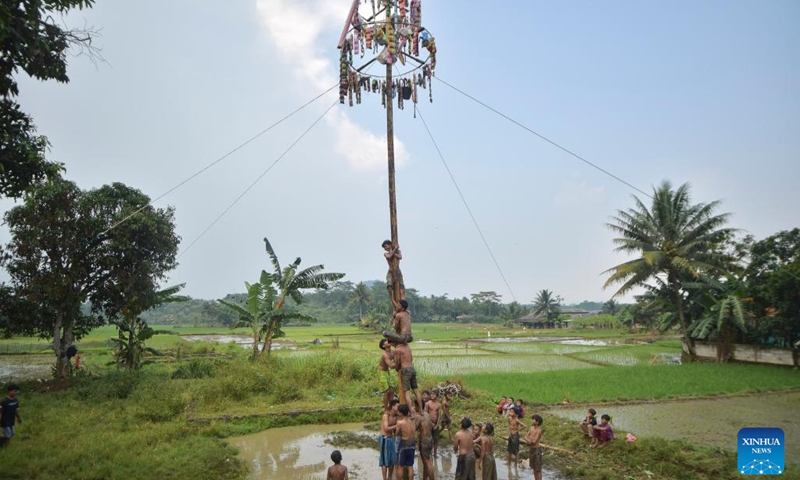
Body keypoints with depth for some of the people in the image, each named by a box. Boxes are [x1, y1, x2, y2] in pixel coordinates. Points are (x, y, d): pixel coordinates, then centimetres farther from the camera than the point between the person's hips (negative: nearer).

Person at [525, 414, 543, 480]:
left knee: (538, 469, 2)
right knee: (534, 468, 19)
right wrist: (529, 440, -18)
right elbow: (526, 437, 2)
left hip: (537, 450, -8)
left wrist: (529, 441, -7)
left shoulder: (539, 430, -22)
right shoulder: (532, 428, 1)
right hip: (532, 449, 8)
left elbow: (534, 441, -25)